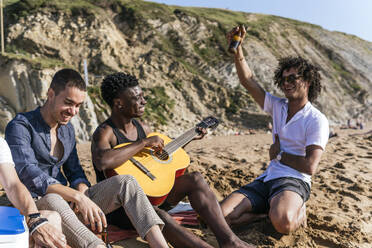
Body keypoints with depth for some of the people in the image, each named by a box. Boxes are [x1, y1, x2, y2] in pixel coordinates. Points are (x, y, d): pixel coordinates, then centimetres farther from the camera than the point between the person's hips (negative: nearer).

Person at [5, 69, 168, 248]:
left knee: (124, 182, -14)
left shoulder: (67, 129, 13)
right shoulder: (20, 127, -10)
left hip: (66, 202, 6)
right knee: (52, 200, -42)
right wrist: (78, 196, -33)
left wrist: (82, 191, -10)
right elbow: (29, 174, -24)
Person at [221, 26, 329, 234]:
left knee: (282, 222, -40)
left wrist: (279, 154, -3)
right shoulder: (278, 107, 12)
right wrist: (238, 48, -8)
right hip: (267, 179, 6)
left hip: (294, 182, -5)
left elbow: (310, 167, -15)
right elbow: (248, 81, 4)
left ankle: (298, 211, -4)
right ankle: (272, 210, 1)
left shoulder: (317, 121, -6)